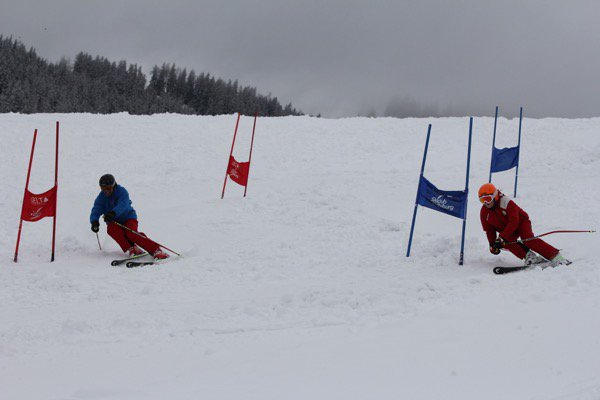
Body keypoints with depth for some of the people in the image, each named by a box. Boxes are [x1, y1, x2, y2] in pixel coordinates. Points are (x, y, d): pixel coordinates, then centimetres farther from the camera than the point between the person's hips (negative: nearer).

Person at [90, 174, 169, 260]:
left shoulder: (121, 191, -14)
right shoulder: (101, 197, -2)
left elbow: (122, 205, -32)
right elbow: (96, 210, -15)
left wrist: (113, 213, -53)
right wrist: (94, 221, -38)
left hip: (128, 218, -3)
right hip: (113, 222, 4)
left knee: (131, 234, -31)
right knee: (111, 229, -32)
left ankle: (156, 251, -30)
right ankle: (131, 248, -25)